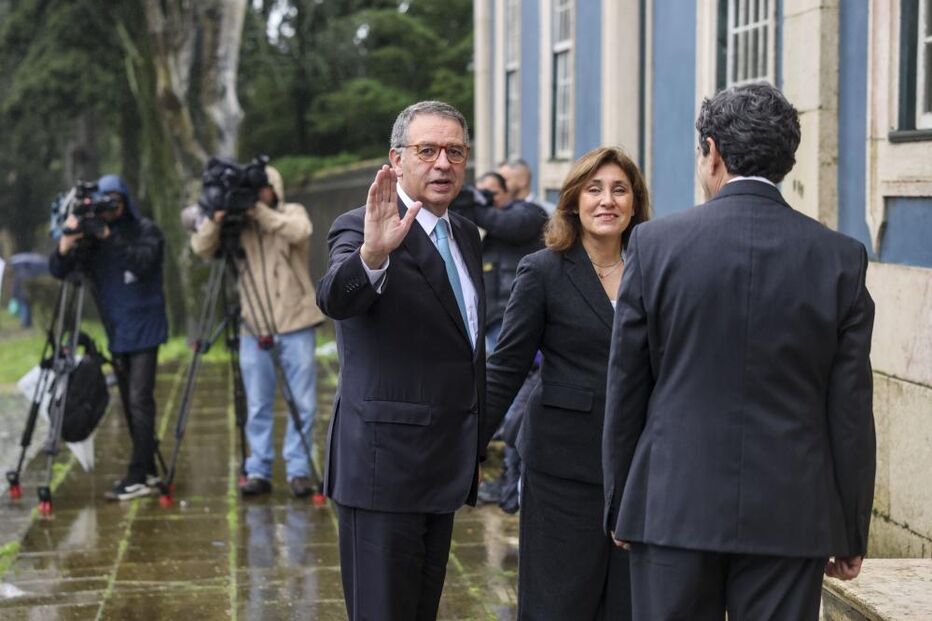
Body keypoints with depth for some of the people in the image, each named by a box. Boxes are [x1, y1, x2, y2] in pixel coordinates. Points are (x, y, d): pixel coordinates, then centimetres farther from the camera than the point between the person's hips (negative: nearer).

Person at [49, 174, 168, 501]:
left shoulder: (145, 230, -4)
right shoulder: (91, 237, 4)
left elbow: (143, 263, -22)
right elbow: (57, 270, -6)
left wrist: (110, 237, -25)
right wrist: (67, 242, -25)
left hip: (144, 329, -5)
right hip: (116, 332, 5)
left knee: (139, 401, -11)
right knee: (130, 404, 9)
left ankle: (139, 477, -11)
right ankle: (148, 472, 17)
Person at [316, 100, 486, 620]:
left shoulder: (466, 235, 14)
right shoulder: (361, 229, -11)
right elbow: (336, 299, -32)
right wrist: (372, 254, -53)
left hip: (443, 469, 8)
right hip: (384, 468, -8)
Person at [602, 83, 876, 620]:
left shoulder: (656, 245, -4)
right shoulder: (841, 259, -2)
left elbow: (625, 390, 1)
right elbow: (851, 411, 0)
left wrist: (620, 504, 11)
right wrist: (853, 532, 8)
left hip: (673, 507, 0)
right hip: (791, 516, 1)